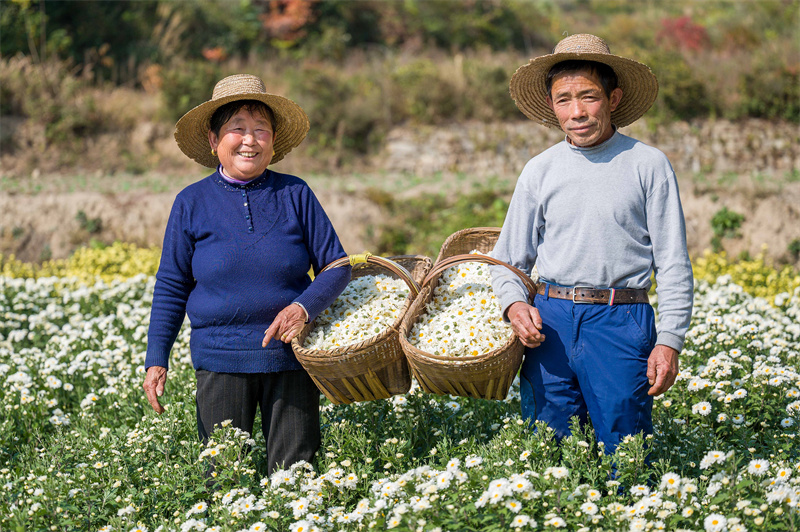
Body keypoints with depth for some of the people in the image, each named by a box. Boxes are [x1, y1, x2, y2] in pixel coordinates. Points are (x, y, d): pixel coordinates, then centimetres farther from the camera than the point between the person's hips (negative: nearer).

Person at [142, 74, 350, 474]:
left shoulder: (295, 195, 0)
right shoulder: (192, 204, 0)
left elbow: (336, 266, 3)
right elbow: (170, 288, 7)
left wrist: (305, 307, -16)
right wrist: (156, 360, 1)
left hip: (289, 355, 0)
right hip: (221, 361, 0)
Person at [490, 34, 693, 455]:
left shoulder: (648, 165, 2)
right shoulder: (539, 171, 11)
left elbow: (673, 264, 2)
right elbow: (508, 259, 17)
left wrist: (669, 341, -5)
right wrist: (514, 304, -4)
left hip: (621, 323, -3)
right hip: (550, 323, 3)